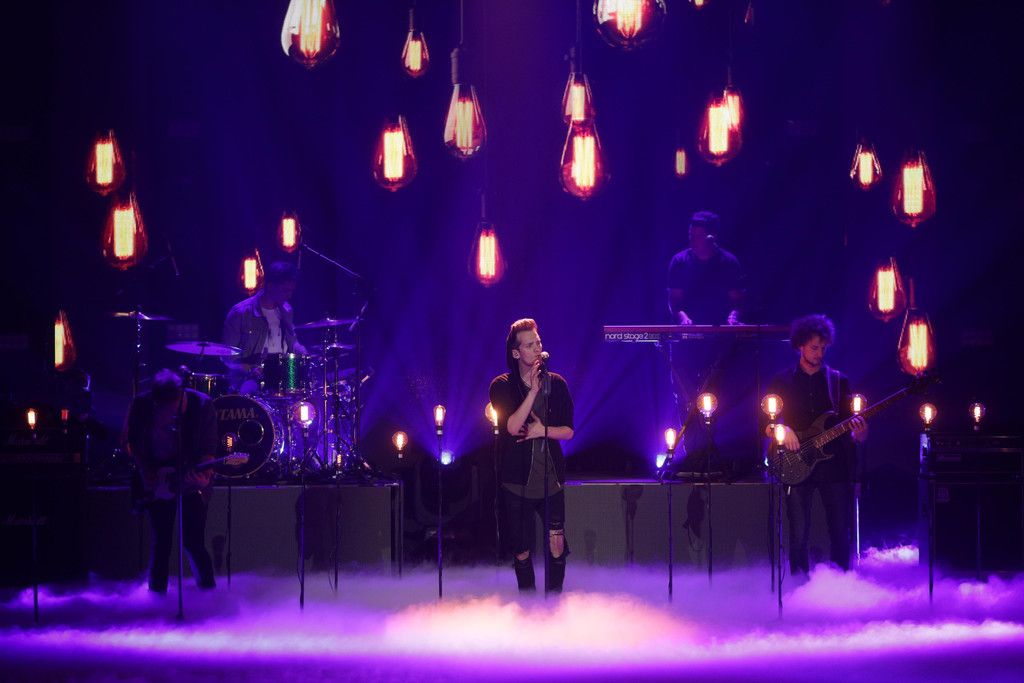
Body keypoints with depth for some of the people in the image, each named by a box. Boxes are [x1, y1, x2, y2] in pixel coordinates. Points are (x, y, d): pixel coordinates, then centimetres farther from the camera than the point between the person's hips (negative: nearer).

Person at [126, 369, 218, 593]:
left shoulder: (202, 405, -17)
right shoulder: (141, 406, -12)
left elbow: (208, 450, -12)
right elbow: (133, 442, 3)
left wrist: (203, 475, -29)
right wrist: (146, 472, -8)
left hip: (191, 482, -2)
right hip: (156, 482, 2)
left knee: (194, 543, -6)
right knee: (160, 543, 5)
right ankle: (157, 593, 18)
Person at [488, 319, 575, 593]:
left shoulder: (556, 384, 6)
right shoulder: (502, 386, -1)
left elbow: (568, 431, 5)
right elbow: (512, 427, -16)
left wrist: (542, 430, -13)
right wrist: (533, 390, -20)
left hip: (551, 477, 1)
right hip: (518, 480, -1)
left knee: (556, 545, -9)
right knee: (522, 552, 5)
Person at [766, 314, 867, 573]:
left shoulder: (838, 381, 10)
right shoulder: (782, 382, 8)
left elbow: (850, 425, 8)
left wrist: (858, 433, -14)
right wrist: (782, 430, -14)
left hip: (834, 465, 1)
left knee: (840, 534, 0)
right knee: (798, 536, -4)